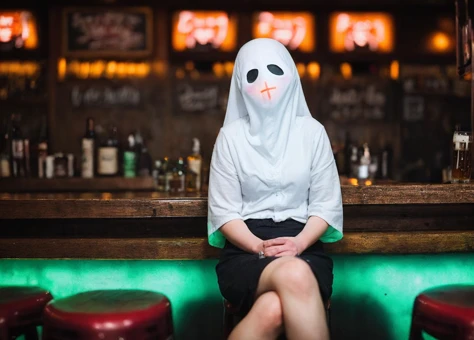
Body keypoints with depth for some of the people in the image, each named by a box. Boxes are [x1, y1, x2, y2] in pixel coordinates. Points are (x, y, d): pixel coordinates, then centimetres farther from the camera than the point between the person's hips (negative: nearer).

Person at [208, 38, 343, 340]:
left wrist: (299, 242, -13)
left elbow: (326, 204, 6)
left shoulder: (312, 131, 8)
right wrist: (261, 247, -16)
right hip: (245, 252, -1)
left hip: (303, 248, 1)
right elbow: (224, 211, 1)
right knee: (295, 276, -37)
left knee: (272, 311, -35)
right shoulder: (231, 135, 4)